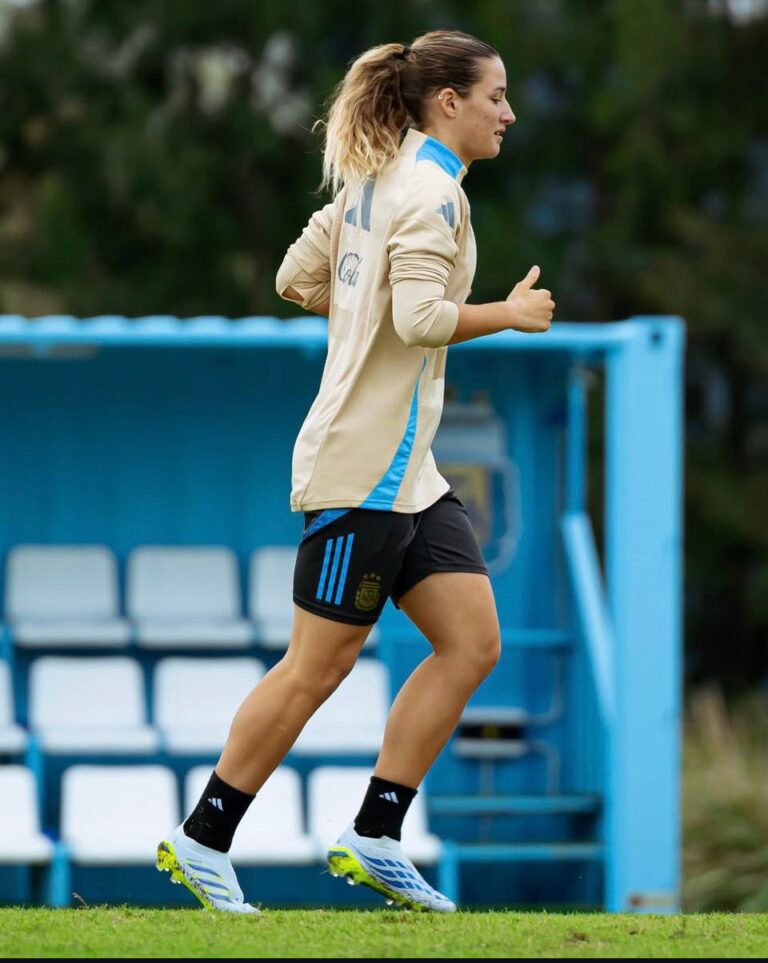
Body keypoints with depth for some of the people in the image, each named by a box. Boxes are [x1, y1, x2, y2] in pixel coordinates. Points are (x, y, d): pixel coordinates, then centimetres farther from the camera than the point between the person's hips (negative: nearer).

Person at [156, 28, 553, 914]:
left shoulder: (373, 181, 14)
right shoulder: (430, 191, -14)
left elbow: (297, 279, 19)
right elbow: (421, 317, -24)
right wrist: (509, 314, -11)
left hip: (406, 472, 10)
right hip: (363, 467, -10)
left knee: (473, 643, 4)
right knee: (317, 668, -2)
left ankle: (375, 839, 6)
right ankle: (201, 842, 8)